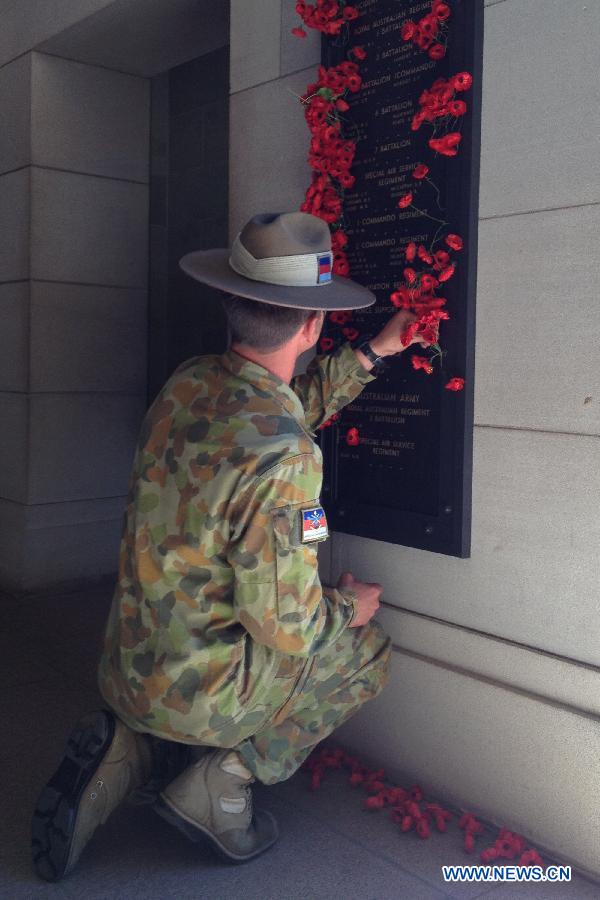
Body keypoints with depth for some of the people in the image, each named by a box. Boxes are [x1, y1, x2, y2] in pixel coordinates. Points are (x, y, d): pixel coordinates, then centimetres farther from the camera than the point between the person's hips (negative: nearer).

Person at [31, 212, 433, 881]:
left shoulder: (187, 382, -4)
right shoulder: (283, 455, -28)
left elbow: (295, 403, 16)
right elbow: (284, 621, -23)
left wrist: (374, 352, 20)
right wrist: (348, 605, -2)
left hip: (128, 664, 7)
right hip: (198, 687, -7)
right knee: (367, 647, 13)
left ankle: (126, 752, 13)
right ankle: (223, 780, 8)